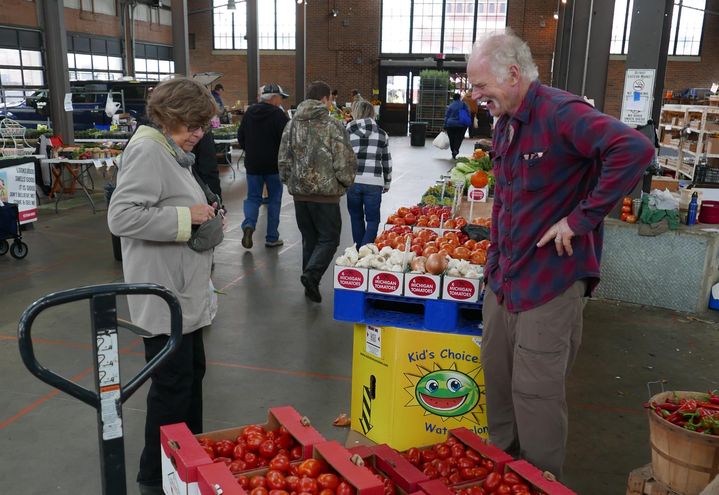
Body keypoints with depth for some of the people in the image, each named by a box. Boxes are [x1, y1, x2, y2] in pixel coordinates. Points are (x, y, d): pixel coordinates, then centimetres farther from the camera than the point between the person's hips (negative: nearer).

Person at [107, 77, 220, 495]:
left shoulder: (174, 152, 13)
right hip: (164, 294, -10)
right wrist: (185, 217, -21)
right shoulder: (147, 151, -17)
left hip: (186, 290, 10)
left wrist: (202, 216, 8)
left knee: (192, 371, 19)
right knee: (173, 383, 1)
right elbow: (121, 217, -25)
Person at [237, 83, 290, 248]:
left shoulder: (249, 112, 5)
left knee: (253, 197, 14)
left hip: (252, 164, 4)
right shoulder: (278, 114, -13)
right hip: (274, 165, -4)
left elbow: (240, 136, 13)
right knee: (274, 200, 8)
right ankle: (272, 238, 11)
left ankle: (248, 224, -13)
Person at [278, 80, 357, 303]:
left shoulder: (291, 125, 5)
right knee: (328, 238, 5)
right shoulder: (334, 127, -10)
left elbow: (283, 161, 7)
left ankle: (310, 284, 22)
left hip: (299, 193, 5)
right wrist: (345, 183, 6)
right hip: (326, 194, -5)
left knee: (309, 238, 16)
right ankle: (312, 274, -15)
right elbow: (345, 164, -11)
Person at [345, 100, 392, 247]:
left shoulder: (348, 132, 4)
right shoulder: (382, 134, 7)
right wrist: (387, 183, 22)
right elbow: (387, 162, 11)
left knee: (356, 218, 16)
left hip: (353, 182, 1)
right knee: (372, 219, 8)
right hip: (374, 183, 0)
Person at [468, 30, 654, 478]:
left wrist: (581, 219, -27)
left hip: (550, 283, -8)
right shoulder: (504, 125, 10)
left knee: (536, 392, 3)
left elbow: (635, 150, -32)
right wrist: (495, 260, 17)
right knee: (497, 379, 18)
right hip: (504, 280, 8)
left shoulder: (561, 113, -17)